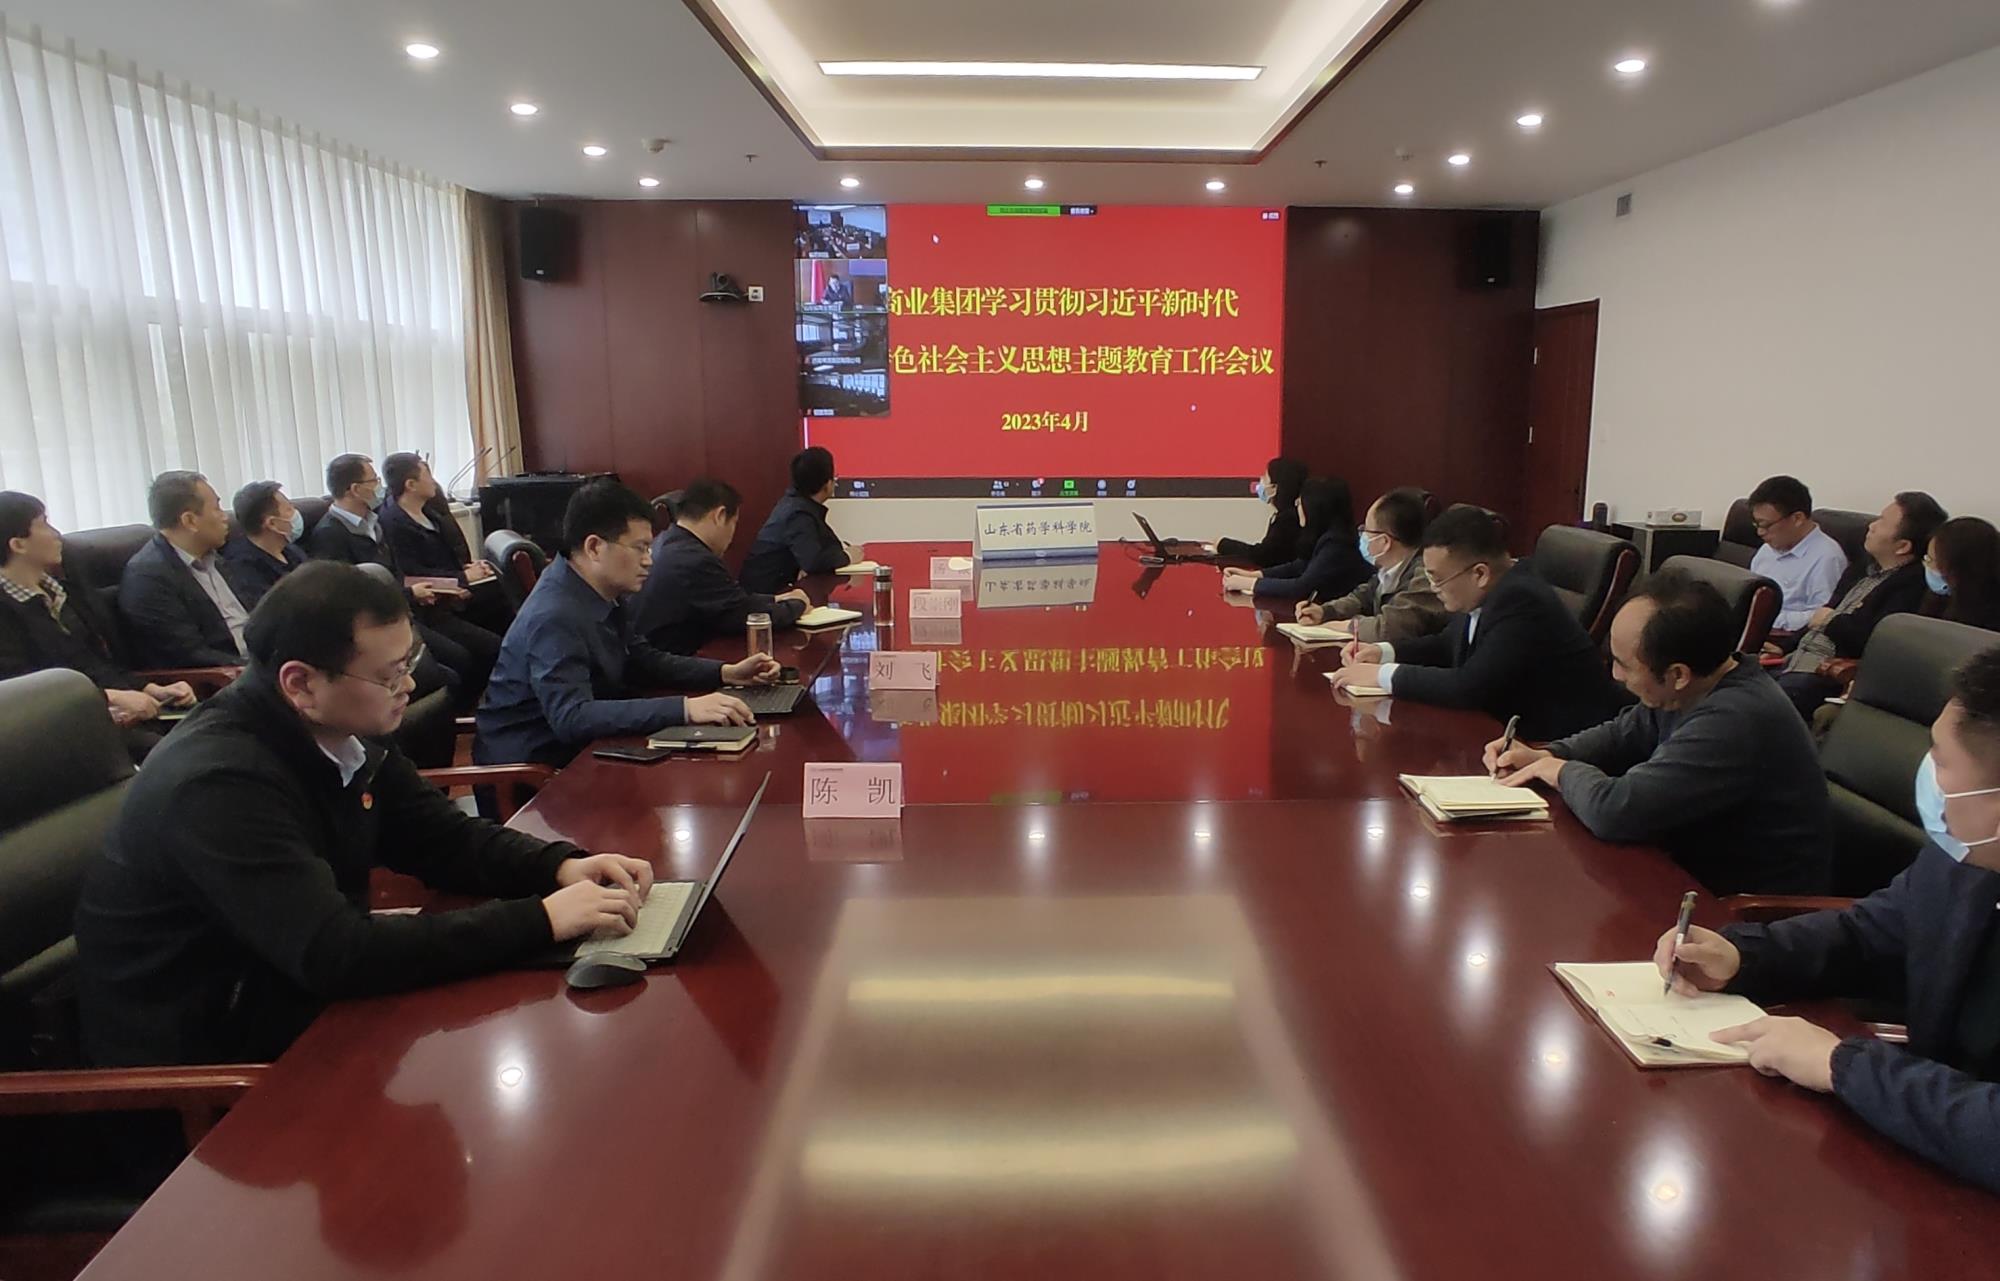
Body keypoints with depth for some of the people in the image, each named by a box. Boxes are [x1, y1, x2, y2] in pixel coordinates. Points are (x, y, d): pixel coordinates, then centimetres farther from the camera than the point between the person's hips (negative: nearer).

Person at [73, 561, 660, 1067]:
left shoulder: (344, 731, -4)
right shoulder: (220, 784, -29)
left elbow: (444, 836, 4)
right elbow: (339, 955, -35)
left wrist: (560, 866, -14)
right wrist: (541, 920, -33)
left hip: (298, 992, 7)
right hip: (201, 1055, -7)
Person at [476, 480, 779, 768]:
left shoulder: (605, 592, 0)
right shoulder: (554, 617, -25)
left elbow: (640, 661, 13)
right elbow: (570, 718, -35)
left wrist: (727, 673, 1)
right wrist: (684, 709, -40)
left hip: (576, 749, 8)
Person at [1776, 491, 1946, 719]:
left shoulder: (1913, 585, -11)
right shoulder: (1865, 568, 19)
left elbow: (1874, 641, -21)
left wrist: (1831, 621, -4)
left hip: (1828, 674, -9)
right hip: (1794, 657, 9)